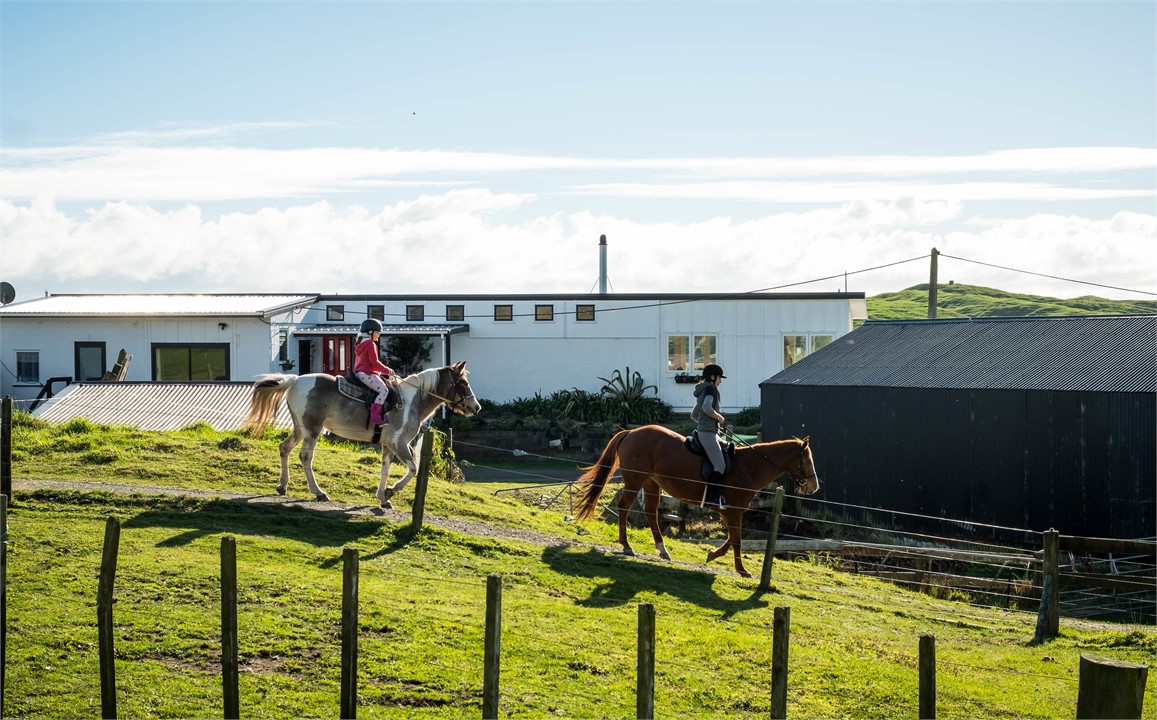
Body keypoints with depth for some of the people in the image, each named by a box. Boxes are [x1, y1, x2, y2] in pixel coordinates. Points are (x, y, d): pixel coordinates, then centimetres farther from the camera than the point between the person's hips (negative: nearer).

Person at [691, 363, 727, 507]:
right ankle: (711, 499, -20)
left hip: (702, 431, 10)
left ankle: (718, 495, 10)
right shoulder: (711, 388, -7)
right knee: (720, 466, -15)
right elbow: (707, 408, -25)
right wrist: (719, 417, -10)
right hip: (708, 433, -10)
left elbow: (693, 415, 30)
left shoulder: (703, 391, 22)